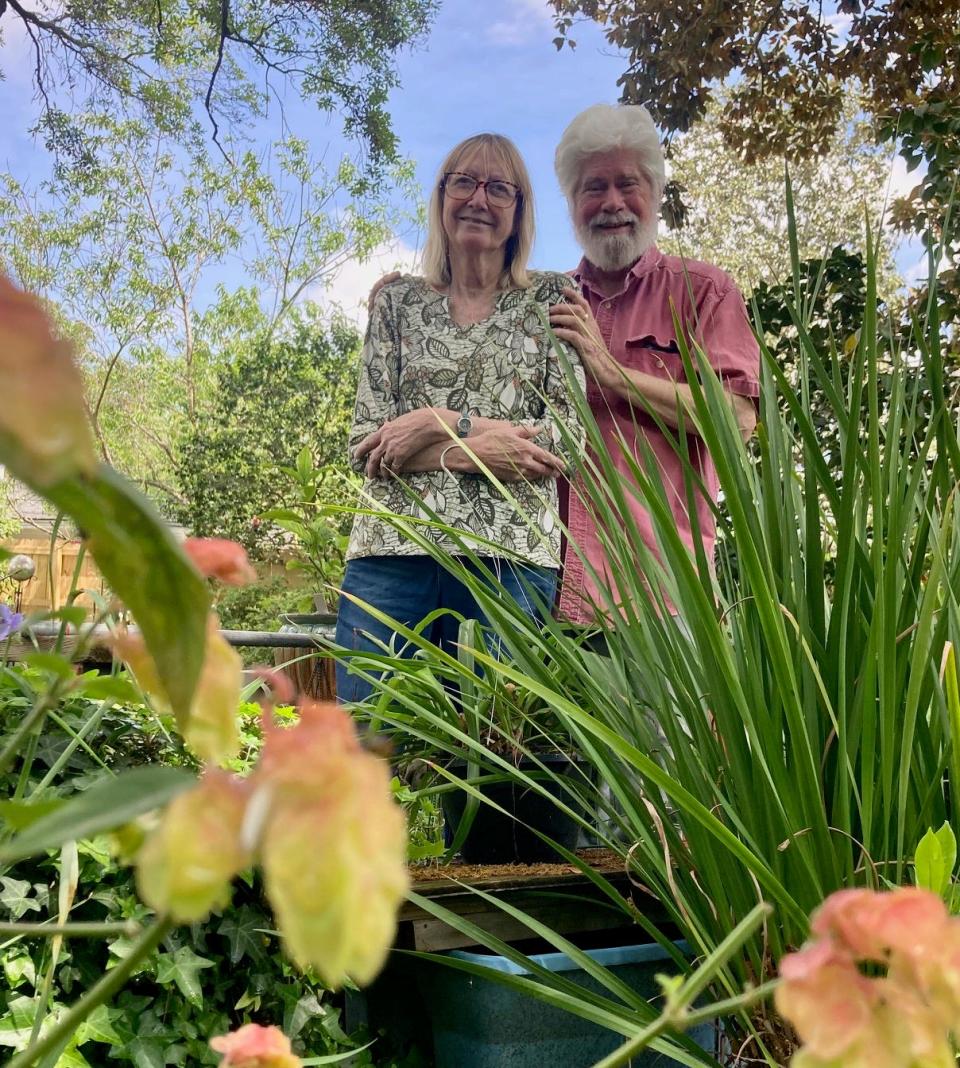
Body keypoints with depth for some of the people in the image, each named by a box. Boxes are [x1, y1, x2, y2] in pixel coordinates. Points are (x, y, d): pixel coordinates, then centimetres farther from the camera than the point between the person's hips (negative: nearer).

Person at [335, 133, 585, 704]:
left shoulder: (553, 300, 10)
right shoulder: (398, 302, 14)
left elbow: (570, 436, -1)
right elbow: (366, 445, 6)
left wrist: (441, 425, -7)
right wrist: (469, 450, -10)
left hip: (510, 553, -1)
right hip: (392, 549, 2)